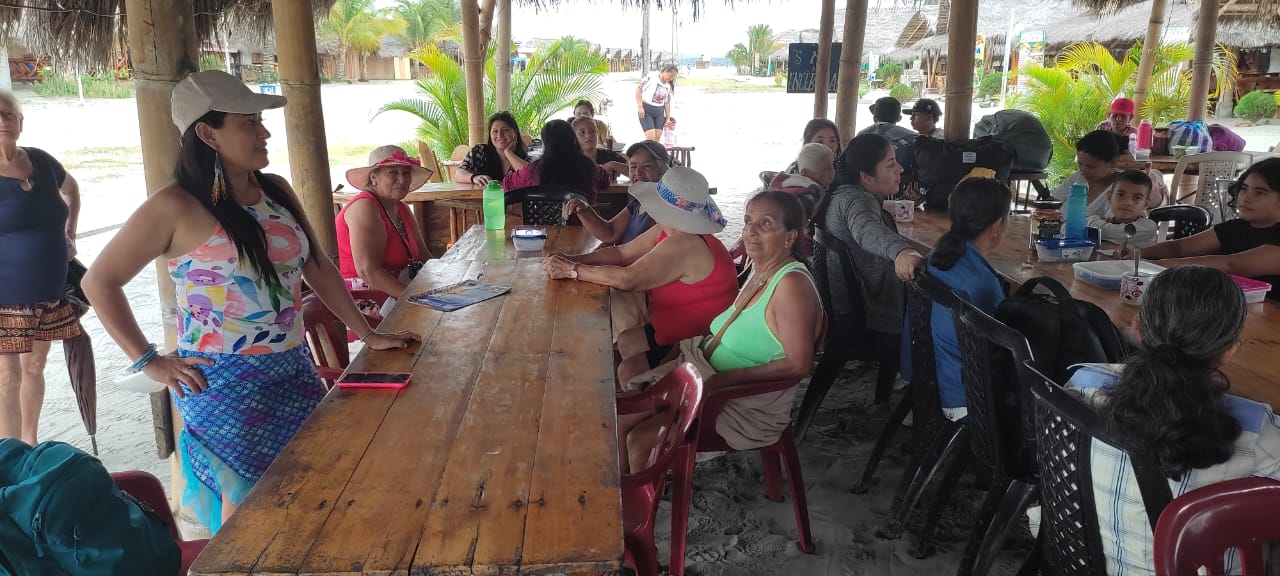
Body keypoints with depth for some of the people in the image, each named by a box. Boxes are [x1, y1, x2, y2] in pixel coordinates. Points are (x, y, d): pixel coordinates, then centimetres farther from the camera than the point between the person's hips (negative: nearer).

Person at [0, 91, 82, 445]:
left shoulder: (41, 161, 5)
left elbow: (72, 190, 26)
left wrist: (69, 235, 17)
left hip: (49, 291, 5)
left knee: (34, 366, 15)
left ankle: (31, 446, 28)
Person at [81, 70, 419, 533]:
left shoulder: (276, 191, 4)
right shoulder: (176, 206, -13)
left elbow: (318, 268, 10)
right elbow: (100, 281, -6)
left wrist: (367, 335, 7)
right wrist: (147, 361, -9)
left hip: (294, 372, 6)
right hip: (224, 386, -5)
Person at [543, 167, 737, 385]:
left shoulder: (683, 245, -30)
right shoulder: (666, 231, 0)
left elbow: (626, 279, -33)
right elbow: (622, 253, 2)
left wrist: (572, 270, -23)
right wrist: (572, 259, -11)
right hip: (678, 329, 10)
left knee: (628, 370, -12)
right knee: (625, 342, 19)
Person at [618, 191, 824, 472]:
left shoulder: (791, 284, -23)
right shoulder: (760, 272, 5)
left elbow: (797, 364, -27)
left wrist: (721, 380, -26)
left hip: (750, 409, -9)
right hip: (709, 383, 9)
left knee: (638, 441, -14)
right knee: (623, 420, 4)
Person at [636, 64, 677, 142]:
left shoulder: (668, 87, 8)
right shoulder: (650, 77, -11)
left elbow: (667, 103, 14)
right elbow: (639, 89, -9)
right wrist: (640, 107, -15)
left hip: (659, 112, 6)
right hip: (646, 110, -6)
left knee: (657, 138, 1)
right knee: (651, 137, -16)